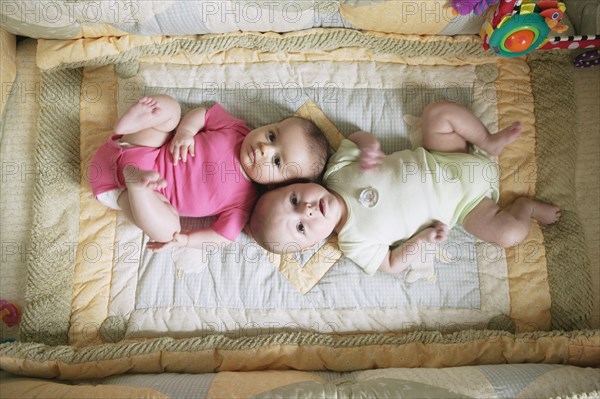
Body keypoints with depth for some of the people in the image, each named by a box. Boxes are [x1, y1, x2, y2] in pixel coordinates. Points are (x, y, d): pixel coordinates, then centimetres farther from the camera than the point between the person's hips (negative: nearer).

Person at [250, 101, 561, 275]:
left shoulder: (337, 169, -15)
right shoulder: (355, 244, -19)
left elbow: (357, 137, -1)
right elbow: (391, 265, -8)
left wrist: (368, 149, -24)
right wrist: (421, 238, -21)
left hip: (440, 161, 3)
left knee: (437, 111, -13)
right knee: (509, 233, -20)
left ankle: (490, 142, 8)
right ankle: (525, 204, 14)